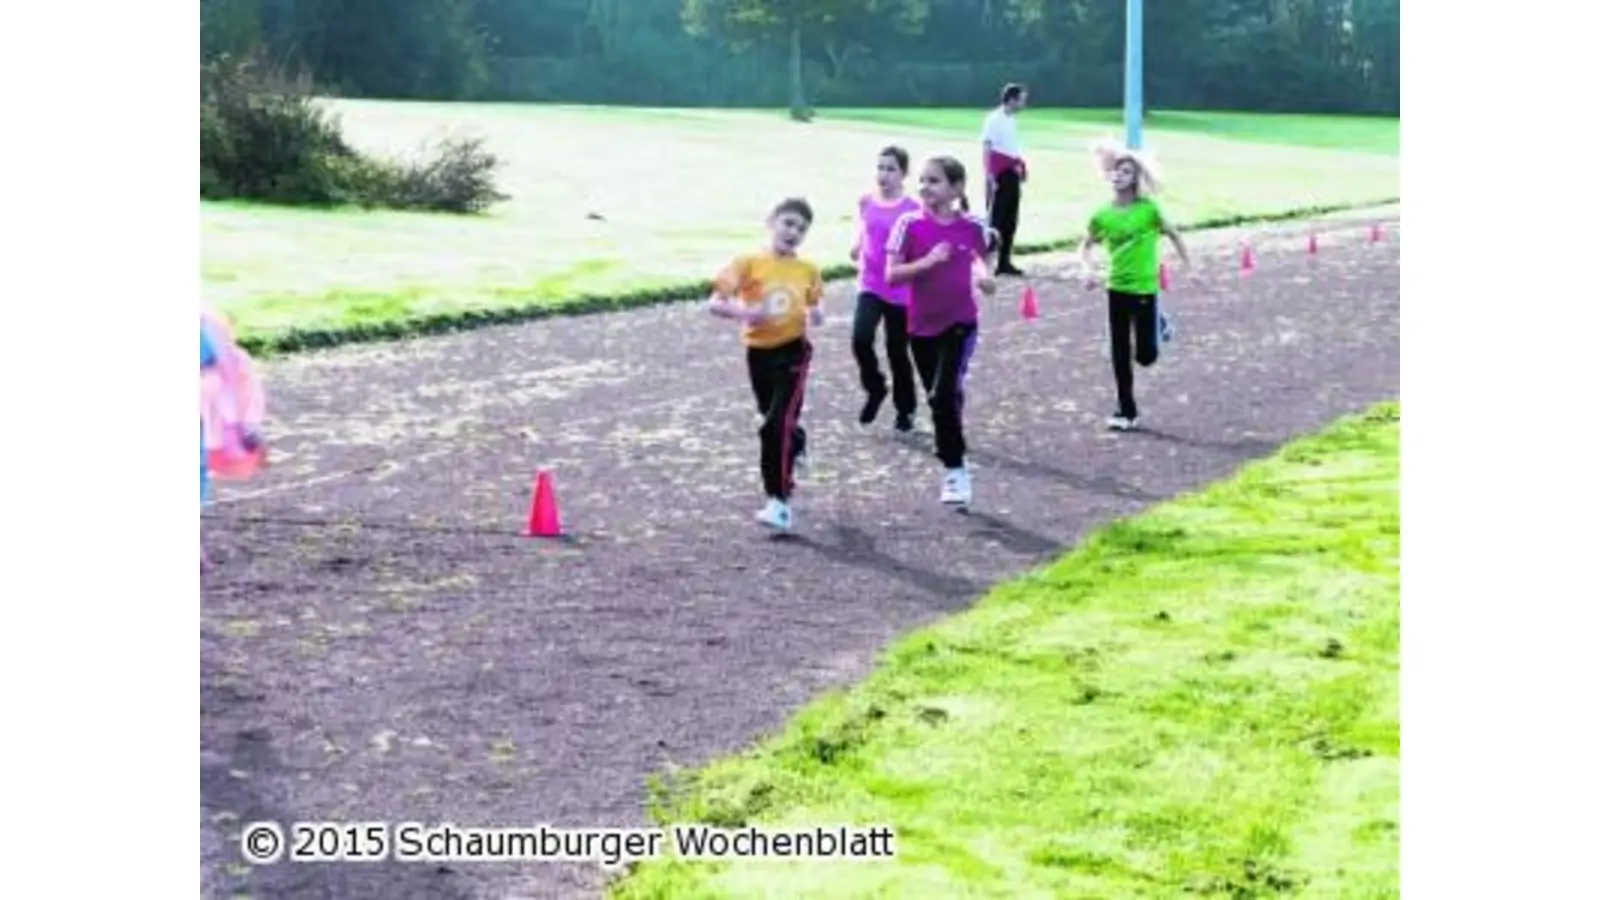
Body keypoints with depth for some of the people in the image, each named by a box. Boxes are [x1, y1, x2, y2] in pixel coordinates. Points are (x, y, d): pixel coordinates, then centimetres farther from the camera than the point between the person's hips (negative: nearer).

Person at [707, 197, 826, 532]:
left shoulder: (808, 269, -1)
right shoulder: (749, 263, -8)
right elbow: (714, 303, -11)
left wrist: (816, 314, -9)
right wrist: (745, 312, -28)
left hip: (792, 351, -2)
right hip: (758, 351, 2)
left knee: (777, 425, -14)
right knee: (775, 420, 20)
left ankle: (779, 502, -13)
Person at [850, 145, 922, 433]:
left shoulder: (911, 209, -10)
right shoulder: (866, 202, 1)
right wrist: (856, 250, 2)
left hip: (900, 290, -2)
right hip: (869, 286, 2)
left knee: (897, 351, 8)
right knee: (861, 339, -20)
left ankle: (905, 409, 27)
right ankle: (875, 390, 5)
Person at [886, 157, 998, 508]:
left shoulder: (972, 226, -6)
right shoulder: (910, 225, -8)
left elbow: (986, 254, 16)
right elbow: (892, 275, -11)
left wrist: (985, 277, -5)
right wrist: (928, 261, -24)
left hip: (960, 322, -2)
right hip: (922, 325, 2)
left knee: (944, 394, -17)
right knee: (939, 398, 12)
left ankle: (954, 469, -4)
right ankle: (956, 467, 28)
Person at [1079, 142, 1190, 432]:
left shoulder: (1148, 208, -10)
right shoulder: (1103, 215, -2)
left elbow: (1173, 235, 2)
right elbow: (1087, 247, 10)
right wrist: (1089, 269, -8)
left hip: (1146, 288, -2)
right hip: (1117, 289, 2)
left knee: (1146, 355, 1)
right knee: (1120, 355, 3)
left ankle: (1158, 326, 35)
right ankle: (1126, 411, 15)